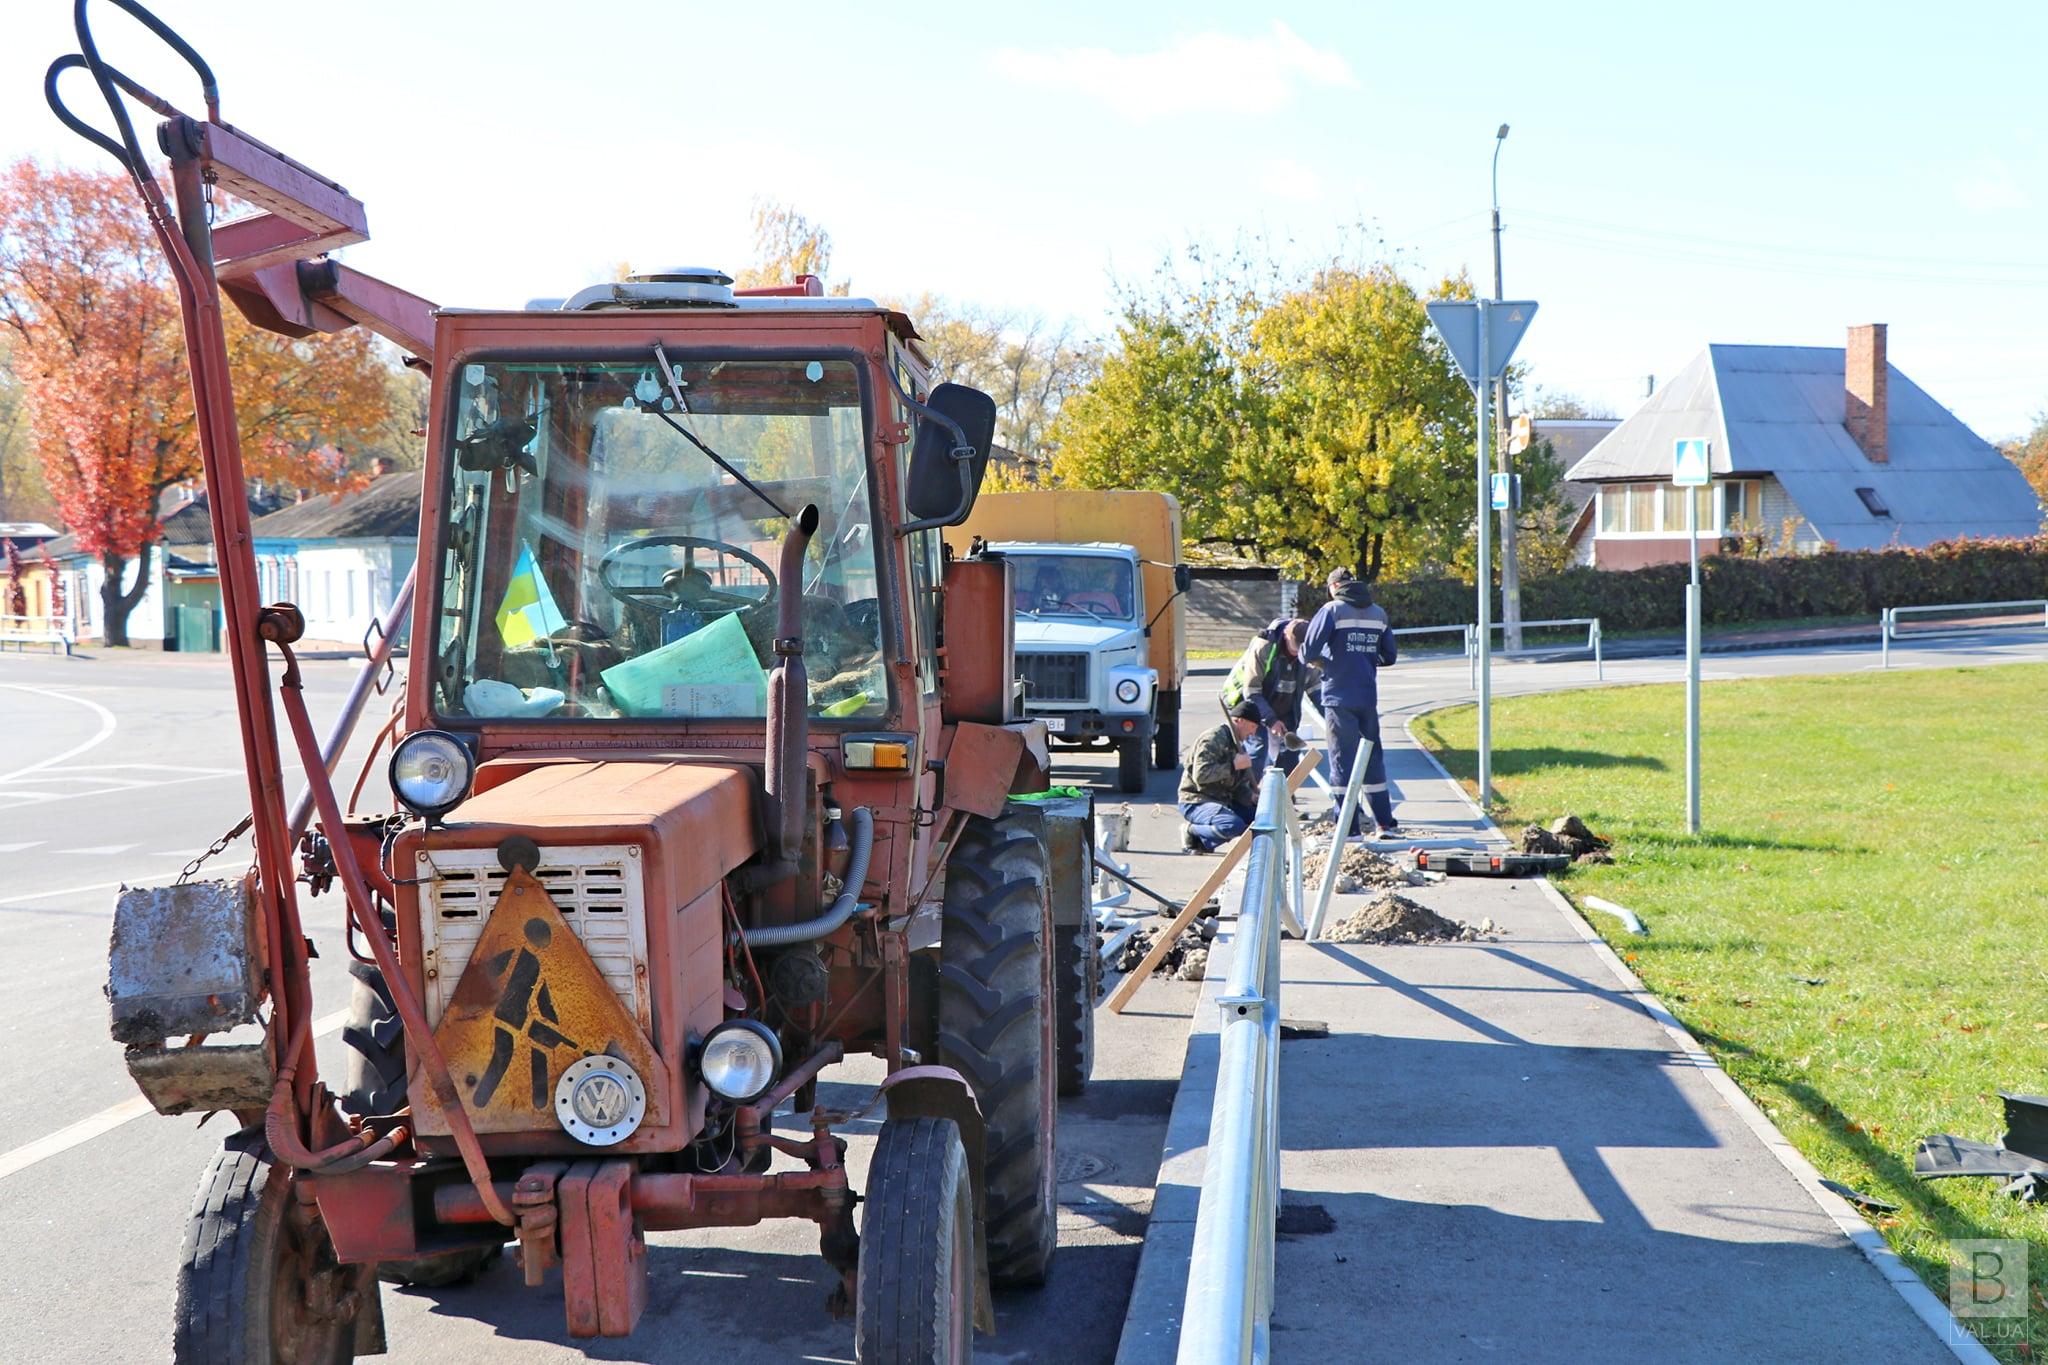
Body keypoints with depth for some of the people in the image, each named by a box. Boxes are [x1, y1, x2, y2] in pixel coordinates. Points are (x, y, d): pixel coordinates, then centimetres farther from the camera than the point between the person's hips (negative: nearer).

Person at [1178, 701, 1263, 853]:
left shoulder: (1238, 746, 18)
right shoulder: (1212, 739, -14)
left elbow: (1239, 785, 20)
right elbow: (1200, 775, -27)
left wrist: (1251, 797, -2)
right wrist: (1233, 765, -23)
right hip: (1196, 802, -10)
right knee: (1234, 825, -33)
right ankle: (1192, 832, -6)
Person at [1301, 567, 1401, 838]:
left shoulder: (1332, 610, -7)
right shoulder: (1379, 613, 9)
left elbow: (1309, 652, -13)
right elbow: (1388, 657, 13)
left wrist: (1320, 662, 8)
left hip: (1339, 696, -5)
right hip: (1368, 697, 5)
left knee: (1342, 760, 1)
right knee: (1373, 758, 15)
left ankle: (1350, 828, -1)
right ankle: (1386, 823, 19)